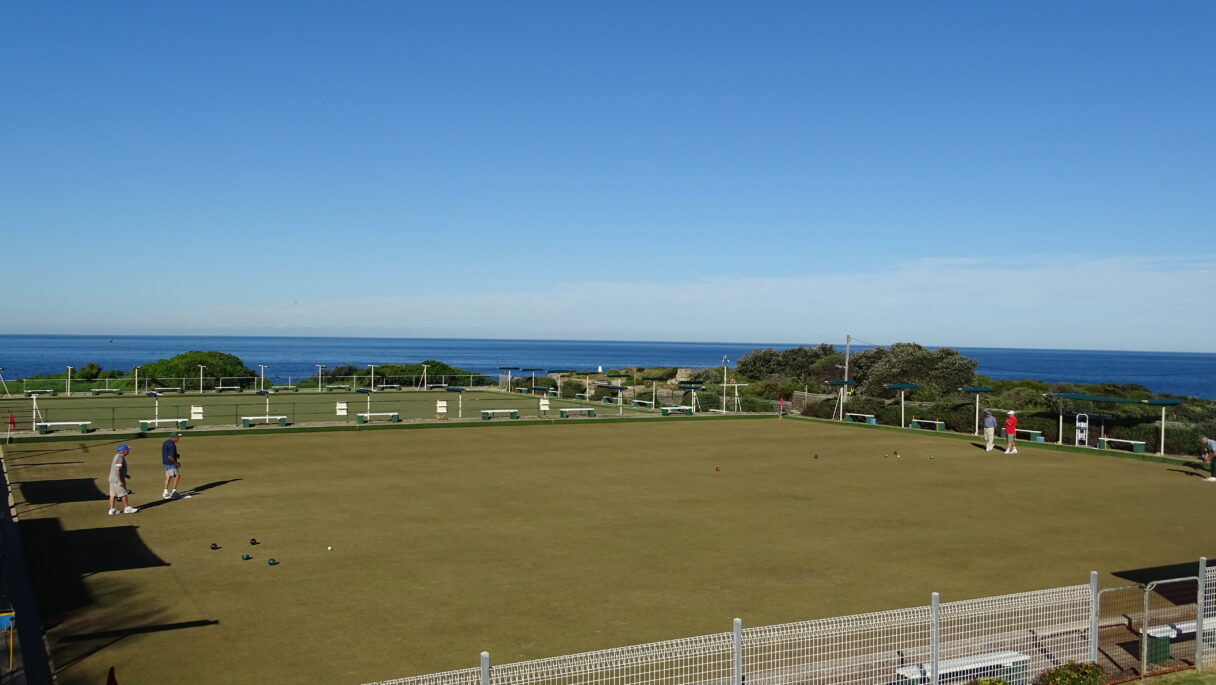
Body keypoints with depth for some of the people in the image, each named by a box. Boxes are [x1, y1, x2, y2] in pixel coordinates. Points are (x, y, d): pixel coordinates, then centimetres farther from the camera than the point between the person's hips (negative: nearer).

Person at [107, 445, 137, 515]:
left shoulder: (117, 456, 13)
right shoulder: (120, 457, -19)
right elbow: (117, 470, -26)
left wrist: (125, 475, 23)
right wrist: (120, 481, -25)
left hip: (112, 479, 10)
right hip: (117, 480, -10)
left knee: (113, 495, 9)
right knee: (123, 494, 2)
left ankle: (112, 509, 11)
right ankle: (127, 508, 11)